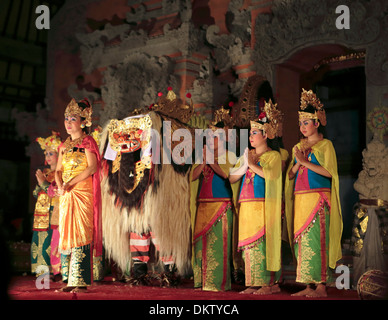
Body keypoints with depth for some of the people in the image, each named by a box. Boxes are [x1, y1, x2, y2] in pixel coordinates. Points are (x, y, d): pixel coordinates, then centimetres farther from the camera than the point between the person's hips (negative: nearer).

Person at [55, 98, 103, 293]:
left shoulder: (87, 142, -2)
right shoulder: (64, 146, 18)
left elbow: (92, 167, -13)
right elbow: (59, 170, 15)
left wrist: (70, 183, -15)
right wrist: (60, 185, -7)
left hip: (83, 193, -7)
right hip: (66, 196, 7)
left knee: (81, 233, -10)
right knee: (65, 234, 4)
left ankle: (81, 281, -10)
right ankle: (69, 280, 7)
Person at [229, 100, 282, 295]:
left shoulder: (273, 155, 2)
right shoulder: (247, 155, 19)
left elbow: (271, 174, -17)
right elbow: (232, 178, 15)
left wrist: (253, 164, -8)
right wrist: (244, 166, -2)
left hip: (264, 206, -6)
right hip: (247, 206, 6)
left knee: (264, 242, -9)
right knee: (249, 244, 2)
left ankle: (270, 283, -6)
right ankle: (253, 284, 5)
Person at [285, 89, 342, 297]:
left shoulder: (325, 145, 1)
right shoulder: (298, 147, 18)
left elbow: (329, 172, -11)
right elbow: (290, 175, 15)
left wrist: (306, 162, -12)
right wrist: (298, 163, -4)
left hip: (318, 198, -6)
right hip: (300, 199, 6)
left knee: (316, 239, -10)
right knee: (301, 240, 2)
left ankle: (321, 286, -8)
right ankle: (308, 286, 5)